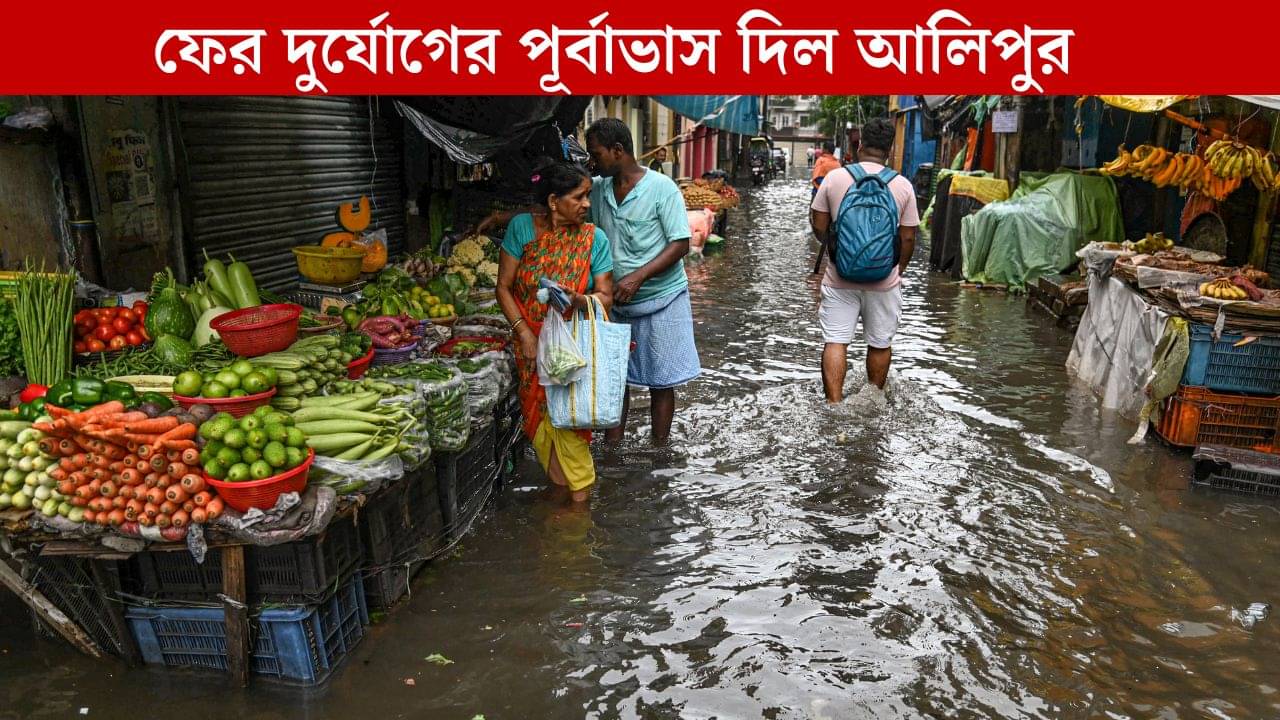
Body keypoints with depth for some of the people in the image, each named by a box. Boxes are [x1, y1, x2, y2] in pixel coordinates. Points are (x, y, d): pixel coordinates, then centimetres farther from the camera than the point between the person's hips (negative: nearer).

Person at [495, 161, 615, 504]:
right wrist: (524, 334, -14)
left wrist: (579, 300, -31)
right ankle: (559, 482, 25)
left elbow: (605, 297, -8)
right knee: (538, 418, 6)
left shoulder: (594, 238, -9)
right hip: (533, 343, 1)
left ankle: (579, 495, 9)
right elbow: (504, 286, -6)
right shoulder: (522, 227, -9)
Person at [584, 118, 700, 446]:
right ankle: (612, 447, 23)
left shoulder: (662, 188, -13)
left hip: (661, 300, -5)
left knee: (661, 382, 5)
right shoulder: (598, 189, 3)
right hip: (617, 302, 5)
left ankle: (659, 452, 18)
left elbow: (681, 245, -16)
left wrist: (638, 276, -26)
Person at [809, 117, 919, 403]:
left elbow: (819, 227, 1)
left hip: (840, 278, -1)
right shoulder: (903, 186, -2)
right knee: (880, 344, 14)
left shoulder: (835, 178, -4)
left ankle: (834, 405, -5)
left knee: (835, 342, 2)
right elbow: (908, 237, 1)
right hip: (884, 281, 1)